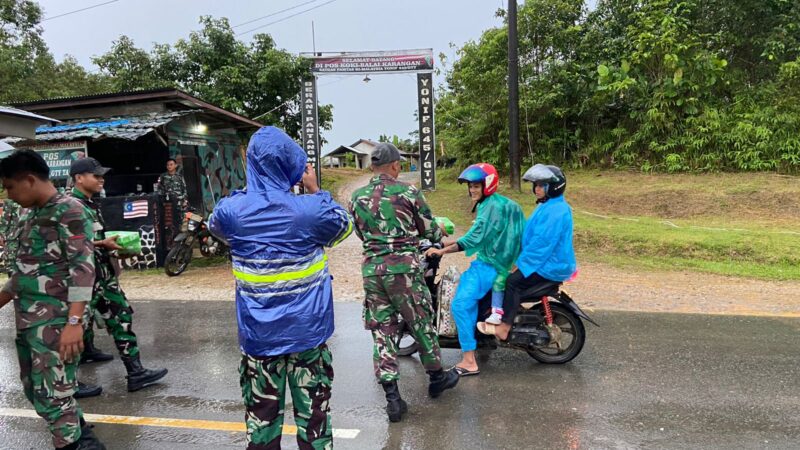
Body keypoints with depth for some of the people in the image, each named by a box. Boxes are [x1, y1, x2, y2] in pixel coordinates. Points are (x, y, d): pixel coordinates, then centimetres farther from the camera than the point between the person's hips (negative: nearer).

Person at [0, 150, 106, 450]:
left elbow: (83, 267, -19)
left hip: (55, 320, -9)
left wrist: (74, 321, -25)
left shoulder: (69, 211, -10)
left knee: (52, 397, -7)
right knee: (33, 391, 16)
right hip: (27, 319, 9)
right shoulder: (30, 216, 15)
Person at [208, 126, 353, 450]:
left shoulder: (232, 210, -10)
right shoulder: (311, 209, -15)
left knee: (261, 411, 14)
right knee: (313, 407, 13)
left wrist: (252, 189, 12)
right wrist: (315, 190, 10)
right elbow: (344, 226, 6)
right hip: (307, 329, -1)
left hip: (258, 333, 1)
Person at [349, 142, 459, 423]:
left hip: (371, 269, 4)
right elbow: (430, 229, 4)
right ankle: (437, 377, 31)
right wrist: (440, 235, 27)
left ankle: (392, 397, 8)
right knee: (421, 324, 13)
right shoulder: (408, 192, -5)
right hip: (403, 267, -3)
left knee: (381, 331, 9)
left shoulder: (357, 197, 6)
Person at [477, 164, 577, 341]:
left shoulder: (556, 210, -21)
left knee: (513, 281, -20)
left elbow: (543, 242, -25)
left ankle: (503, 328, -17)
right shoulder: (549, 206, 14)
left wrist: (521, 263, -19)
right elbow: (532, 236, 17)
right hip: (544, 260, 11)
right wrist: (520, 260, 10)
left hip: (551, 265, -11)